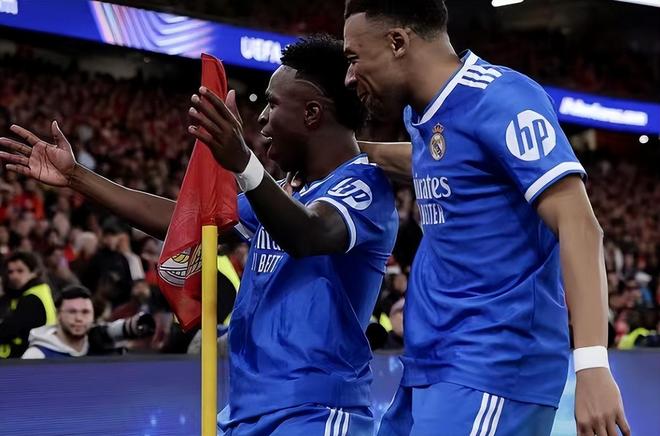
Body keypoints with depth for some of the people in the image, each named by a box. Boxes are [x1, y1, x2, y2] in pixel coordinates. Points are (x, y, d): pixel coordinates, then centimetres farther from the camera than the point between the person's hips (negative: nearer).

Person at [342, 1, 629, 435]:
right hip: (431, 365, 9)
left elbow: (577, 225, -21)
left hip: (494, 364, -9)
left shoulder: (499, 99, -14)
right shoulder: (422, 113, 13)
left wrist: (592, 365, -30)